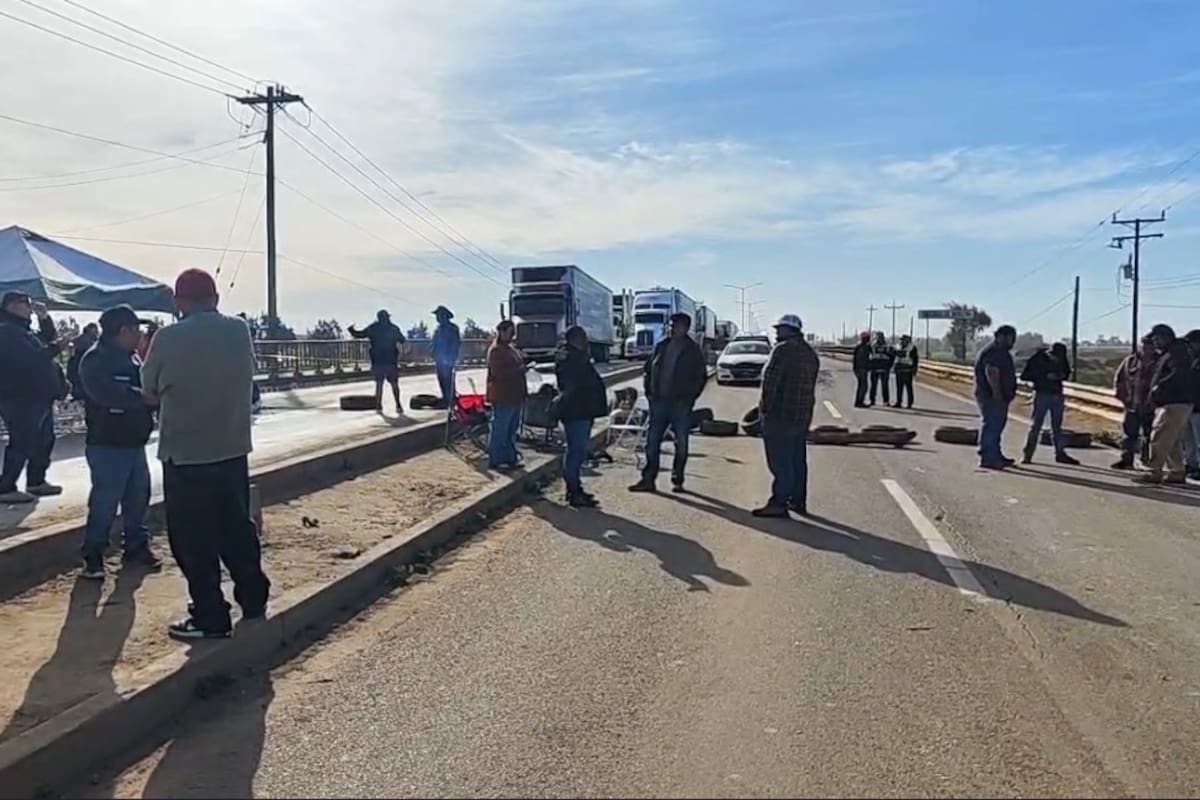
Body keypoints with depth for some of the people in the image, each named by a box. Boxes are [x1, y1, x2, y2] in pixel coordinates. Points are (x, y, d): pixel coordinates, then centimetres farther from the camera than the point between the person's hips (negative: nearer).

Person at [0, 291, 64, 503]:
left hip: (38, 396, 10)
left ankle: (36, 481, 24)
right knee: (22, 444, -9)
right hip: (21, 398, -10)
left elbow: (49, 340, 22)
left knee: (44, 441, 14)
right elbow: (29, 359, -22)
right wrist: (56, 347, -14)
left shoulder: (23, 330, 20)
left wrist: (44, 318, 10)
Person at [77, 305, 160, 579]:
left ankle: (137, 546, 27)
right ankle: (92, 556, 7)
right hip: (107, 444, -8)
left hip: (134, 442, 8)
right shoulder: (94, 360, -14)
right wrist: (143, 398, -20)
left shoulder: (132, 358, 13)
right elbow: (109, 394, -27)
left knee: (138, 496, 14)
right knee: (105, 501, -4)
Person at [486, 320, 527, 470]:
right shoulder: (495, 350, -13)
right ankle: (496, 460, 2)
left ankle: (510, 456, 26)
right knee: (499, 429, -4)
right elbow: (498, 373, -23)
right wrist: (519, 369, -20)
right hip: (502, 397, -10)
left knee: (512, 428, 16)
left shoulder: (510, 348, 17)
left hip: (514, 396, 10)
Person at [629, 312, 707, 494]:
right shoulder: (661, 347, 8)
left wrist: (690, 397, -5)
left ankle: (677, 480, 14)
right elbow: (648, 370, 14)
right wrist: (649, 392, 5)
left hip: (681, 404, -3)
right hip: (659, 401, 3)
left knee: (681, 443, 4)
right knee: (652, 441, 3)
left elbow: (701, 377, 2)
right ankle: (648, 479, 9)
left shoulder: (693, 350, 0)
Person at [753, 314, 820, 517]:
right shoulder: (810, 353, 14)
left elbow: (770, 380, -19)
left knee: (779, 461, -5)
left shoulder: (784, 349, -14)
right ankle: (798, 501, 21)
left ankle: (778, 503, -4)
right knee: (797, 460, 15)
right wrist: (804, 406, 15)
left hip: (780, 415, -9)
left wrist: (766, 405, -11)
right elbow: (810, 384, 15)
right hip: (803, 415, 9)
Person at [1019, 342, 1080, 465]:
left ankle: (1060, 454, 18)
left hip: (1057, 395, 5)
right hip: (1042, 395, -4)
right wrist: (1045, 377, -19)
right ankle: (1028, 455, -1)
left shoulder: (1063, 359, 1)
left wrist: (1062, 376, -6)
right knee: (1036, 425, -5)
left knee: (1057, 425, 11)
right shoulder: (1037, 359, -12)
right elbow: (1024, 376, -12)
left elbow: (1067, 372, 18)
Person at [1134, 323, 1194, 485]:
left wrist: (1159, 386, -20)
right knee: (1174, 442, 13)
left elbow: (1178, 375, -24)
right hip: (1168, 404, 11)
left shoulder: (1178, 352, -9)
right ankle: (1177, 472, 18)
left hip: (1175, 404, -11)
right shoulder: (1166, 355, 22)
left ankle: (1153, 473, -14)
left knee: (1159, 439, -13)